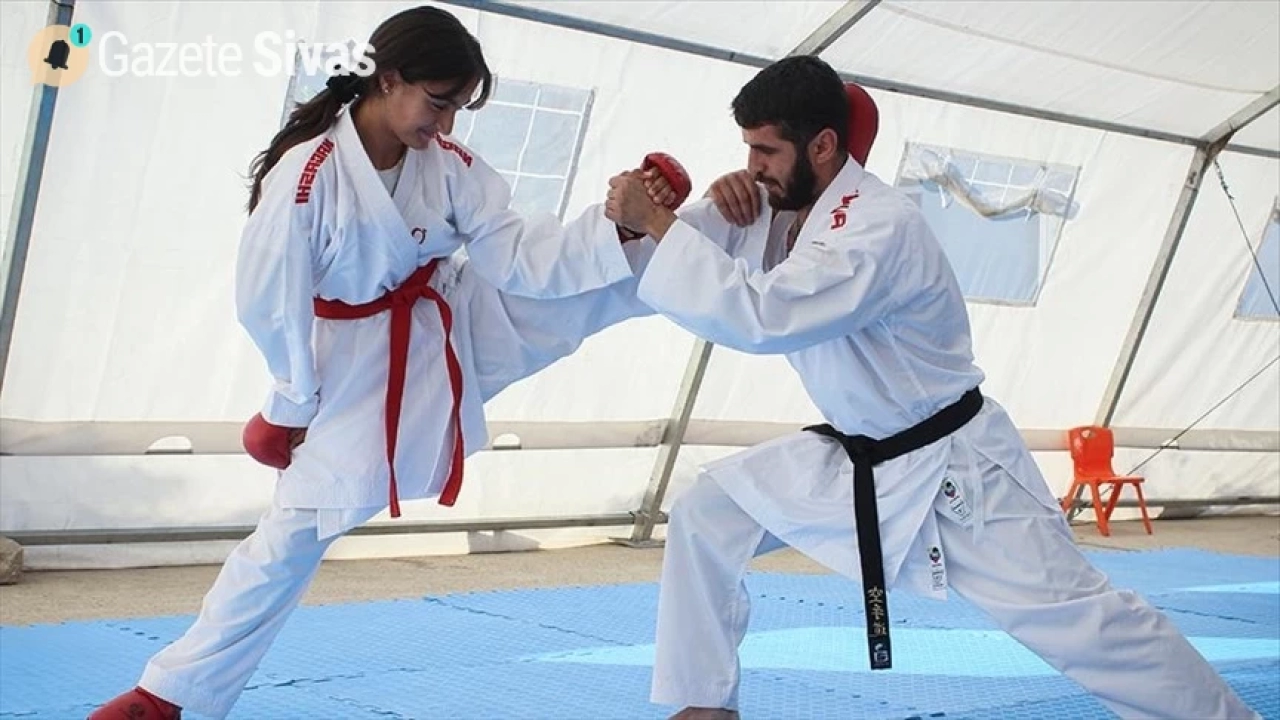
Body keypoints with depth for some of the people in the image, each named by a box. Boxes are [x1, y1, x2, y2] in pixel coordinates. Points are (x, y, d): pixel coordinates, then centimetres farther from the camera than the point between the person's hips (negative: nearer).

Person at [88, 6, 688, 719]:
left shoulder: (451, 164, -11)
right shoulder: (307, 176, -27)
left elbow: (520, 254, -16)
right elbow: (269, 303, -19)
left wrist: (618, 224, -32)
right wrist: (297, 404, -9)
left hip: (458, 329, 4)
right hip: (359, 365, -4)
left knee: (621, 274, -9)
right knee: (292, 537, 2)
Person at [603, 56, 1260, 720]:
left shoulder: (880, 227, -29)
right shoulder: (789, 207, -2)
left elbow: (760, 315, -38)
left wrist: (655, 223, -34)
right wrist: (715, 208, -19)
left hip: (951, 467, -8)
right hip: (851, 459, 8)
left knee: (1074, 619, -7)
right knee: (706, 514, 2)